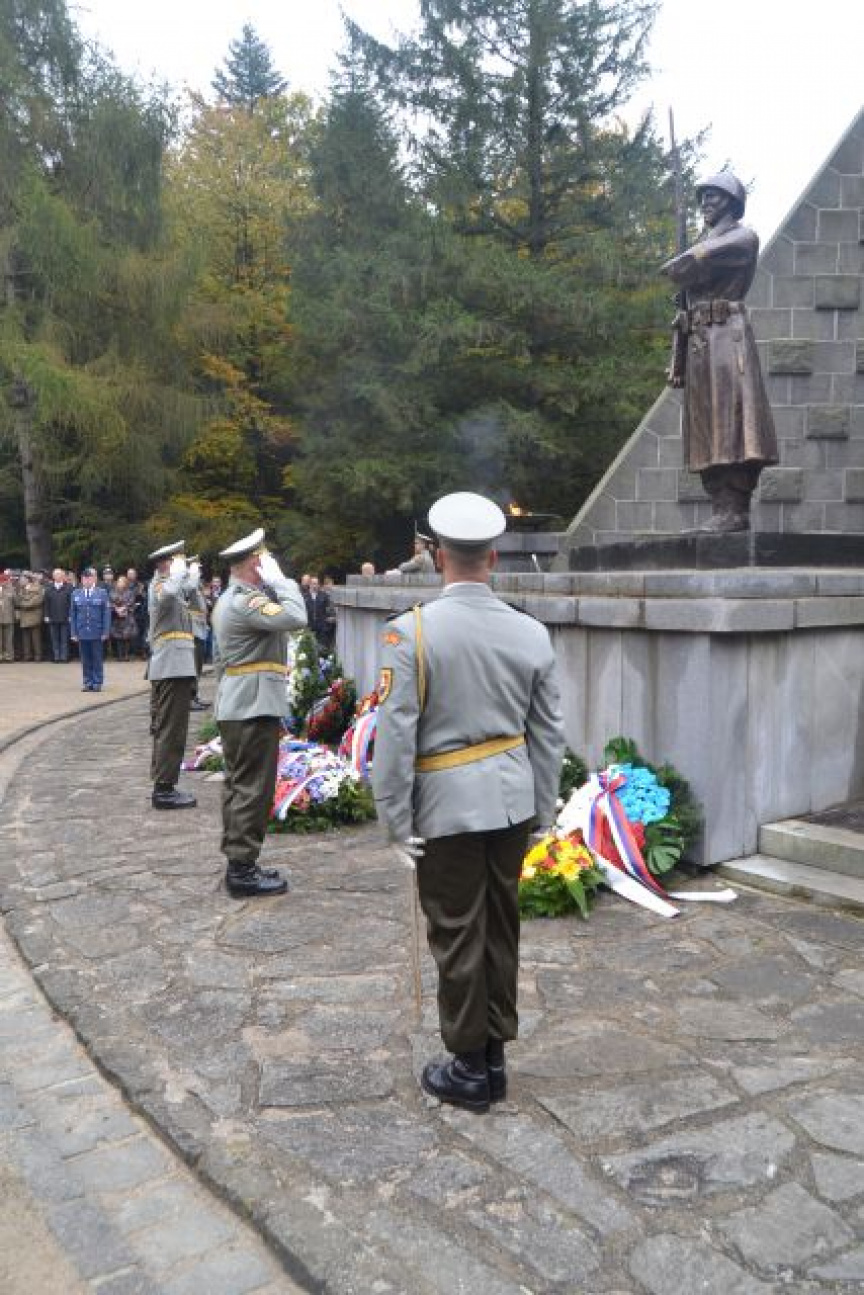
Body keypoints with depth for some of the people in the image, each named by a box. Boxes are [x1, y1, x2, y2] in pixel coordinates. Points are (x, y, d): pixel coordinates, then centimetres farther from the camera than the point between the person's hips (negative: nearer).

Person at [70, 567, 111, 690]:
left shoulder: (102, 593, 2)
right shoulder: (76, 594, 8)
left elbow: (106, 614, 0)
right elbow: (72, 615, 8)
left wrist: (105, 632, -5)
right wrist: (73, 633, 2)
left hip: (97, 633, -2)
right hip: (82, 633, 2)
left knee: (97, 659, 4)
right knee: (85, 660, 6)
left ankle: (97, 683, 12)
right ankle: (88, 683, 14)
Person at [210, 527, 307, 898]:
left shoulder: (229, 599, 17)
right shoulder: (246, 601, -18)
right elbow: (296, 618, -30)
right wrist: (279, 578, -17)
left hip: (234, 707, 11)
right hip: (255, 708, -11)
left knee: (236, 784, 13)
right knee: (253, 788, -5)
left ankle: (236, 861, 21)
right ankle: (243, 870, 0)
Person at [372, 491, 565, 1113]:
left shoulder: (412, 631, -15)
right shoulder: (532, 633, -2)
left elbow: (396, 734, -14)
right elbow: (549, 733, 4)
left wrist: (397, 817, -5)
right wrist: (543, 808, 15)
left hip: (448, 806, -4)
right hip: (512, 801, 5)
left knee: (459, 935, 9)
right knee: (502, 927, 17)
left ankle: (469, 1070, 24)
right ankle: (495, 1057, 33)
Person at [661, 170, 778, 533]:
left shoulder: (743, 237, 5)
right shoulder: (702, 242, 27)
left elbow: (693, 262, -14)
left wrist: (674, 269, 8)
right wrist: (677, 359, 13)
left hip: (727, 335, -8)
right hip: (697, 340, 8)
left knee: (731, 421, -14)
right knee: (706, 431, 2)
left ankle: (736, 510, -18)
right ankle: (722, 509, 3)